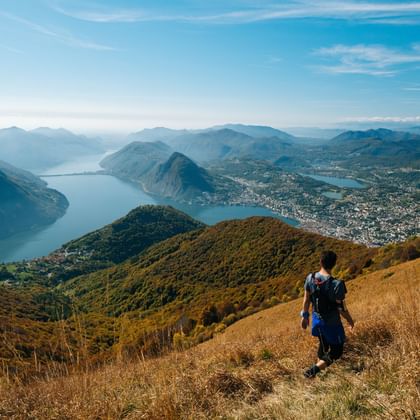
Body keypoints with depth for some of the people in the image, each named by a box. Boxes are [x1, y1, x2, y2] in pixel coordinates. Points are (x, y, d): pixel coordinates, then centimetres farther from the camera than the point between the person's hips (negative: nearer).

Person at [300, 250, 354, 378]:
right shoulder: (337, 285, -30)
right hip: (331, 323, -6)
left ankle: (319, 372, 46)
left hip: (317, 319, 6)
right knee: (336, 351, 14)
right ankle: (313, 370, 2)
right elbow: (342, 309, -19)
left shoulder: (310, 278, -14)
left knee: (323, 345, 29)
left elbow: (306, 300, -1)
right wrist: (350, 320, 1)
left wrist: (305, 316, 14)